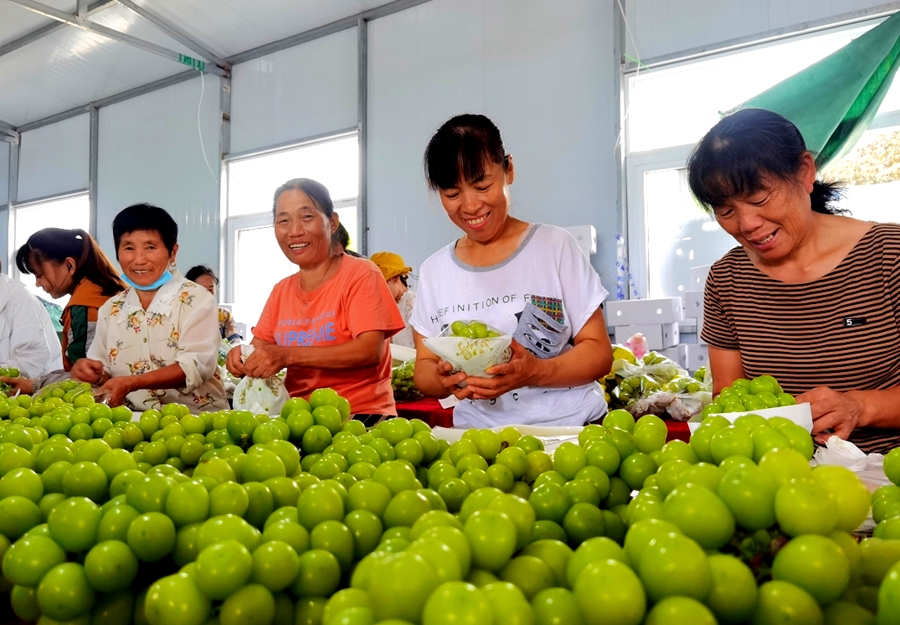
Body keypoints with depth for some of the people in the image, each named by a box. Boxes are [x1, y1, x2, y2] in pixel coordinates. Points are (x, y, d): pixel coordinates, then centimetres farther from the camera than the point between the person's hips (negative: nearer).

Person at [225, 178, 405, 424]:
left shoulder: (360, 274, -5)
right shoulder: (281, 290, 14)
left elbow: (371, 351, -17)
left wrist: (287, 356, -25)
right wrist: (242, 354, -11)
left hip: (359, 416, -5)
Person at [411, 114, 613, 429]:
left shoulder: (555, 246, 0)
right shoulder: (434, 271, 7)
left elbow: (599, 352, -1)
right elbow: (423, 369, 8)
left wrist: (534, 372, -20)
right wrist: (443, 378, -15)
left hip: (568, 425, -2)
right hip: (478, 436, 2)